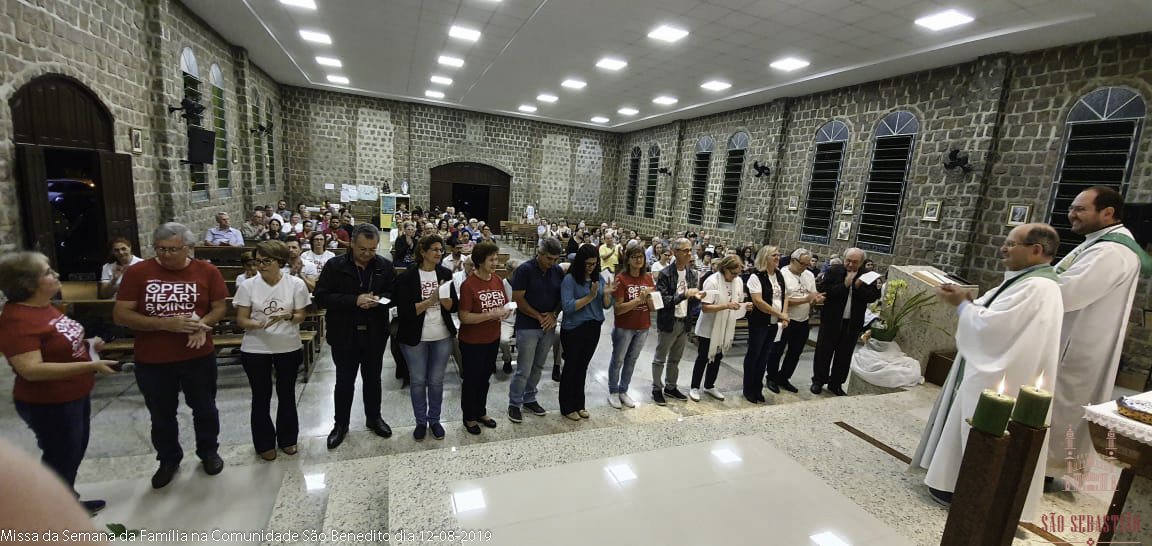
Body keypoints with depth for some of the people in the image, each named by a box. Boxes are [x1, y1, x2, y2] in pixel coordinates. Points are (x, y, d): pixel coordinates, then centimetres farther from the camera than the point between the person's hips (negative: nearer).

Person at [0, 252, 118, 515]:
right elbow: (31, 370, -31)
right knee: (60, 458, 10)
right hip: (48, 404, -9)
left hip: (76, 395, 9)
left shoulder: (43, 307, 2)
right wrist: (90, 365, -32)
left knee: (75, 451, 23)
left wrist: (86, 344, 1)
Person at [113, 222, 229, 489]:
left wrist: (202, 324, -20)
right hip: (152, 361, 0)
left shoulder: (207, 271, -7)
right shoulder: (137, 272, -8)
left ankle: (208, 452, 38)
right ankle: (168, 460, 38)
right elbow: (120, 315, -10)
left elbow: (220, 307, 0)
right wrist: (166, 324, -22)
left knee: (204, 408, 16)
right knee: (161, 415, 17)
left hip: (199, 357, 0)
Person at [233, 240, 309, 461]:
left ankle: (287, 438, 32)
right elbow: (241, 319, -3)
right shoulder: (247, 286, -6)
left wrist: (287, 316, -24)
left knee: (287, 394, 14)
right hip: (255, 350, 0)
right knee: (261, 397, 10)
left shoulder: (296, 284, -7)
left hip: (288, 348, 0)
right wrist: (256, 324, -24)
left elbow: (301, 316, -3)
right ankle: (264, 443, 28)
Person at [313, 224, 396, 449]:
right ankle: (341, 423, 32)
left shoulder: (385, 266, -2)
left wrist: (380, 299, -20)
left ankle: (374, 417, 36)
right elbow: (320, 297, -13)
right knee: (344, 381, 13)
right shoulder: (335, 265, -8)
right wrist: (354, 300, -24)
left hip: (375, 335, 2)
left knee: (373, 379, 17)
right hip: (344, 335, -2)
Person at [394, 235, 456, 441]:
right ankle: (421, 422, 29)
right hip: (415, 338, -2)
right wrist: (430, 300, -21)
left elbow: (452, 306, -1)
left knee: (436, 381, 12)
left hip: (442, 336, 2)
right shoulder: (406, 277, -9)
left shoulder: (445, 274, 1)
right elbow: (404, 312, -15)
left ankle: (435, 420, 30)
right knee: (418, 381, 10)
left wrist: (443, 296, -22)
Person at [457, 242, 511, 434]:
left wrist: (506, 311, -10)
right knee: (471, 379, 11)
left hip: (492, 338, 6)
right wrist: (491, 314, -27)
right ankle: (469, 417, 32)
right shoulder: (469, 285, -20)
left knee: (485, 376, 21)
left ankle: (481, 412, 40)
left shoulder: (498, 280, 0)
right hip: (472, 341, -6)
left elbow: (504, 304, 13)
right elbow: (464, 317, -22)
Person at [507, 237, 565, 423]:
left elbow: (562, 297, 8)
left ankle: (529, 398, 32)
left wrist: (553, 314, -9)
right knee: (523, 370, 0)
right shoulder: (525, 270, -12)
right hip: (527, 327, -5)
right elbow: (517, 299, -14)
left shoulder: (558, 271, 2)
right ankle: (514, 403, 18)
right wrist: (539, 316, -13)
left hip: (549, 327, 5)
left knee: (538, 367, 15)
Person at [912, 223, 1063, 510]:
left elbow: (990, 325, -27)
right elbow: (996, 319, 16)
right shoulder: (1028, 281, 11)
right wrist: (968, 301, 0)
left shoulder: (1036, 288, -23)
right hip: (993, 371, 11)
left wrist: (962, 304, -12)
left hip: (997, 380, -11)